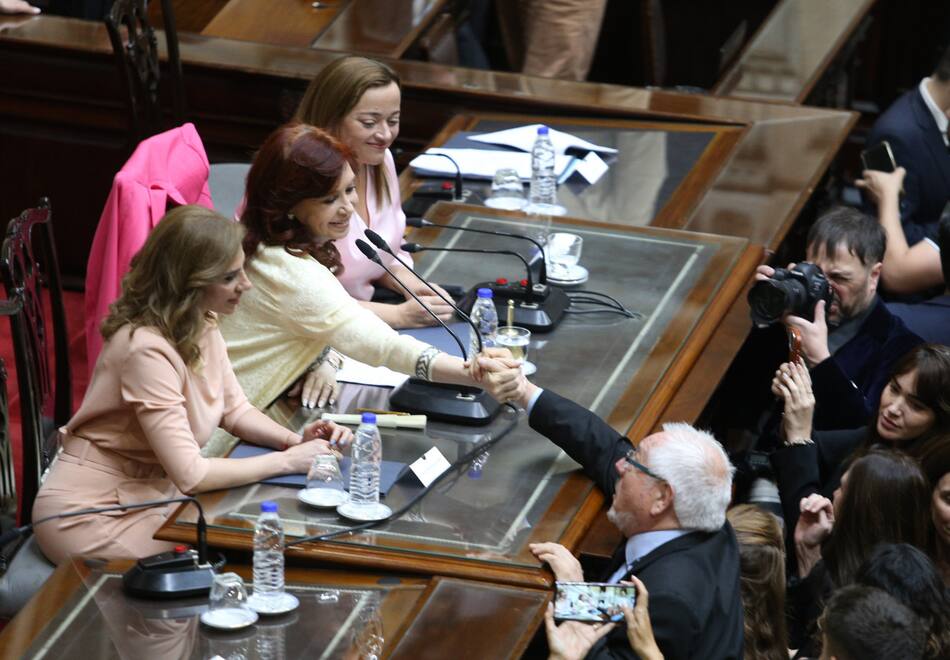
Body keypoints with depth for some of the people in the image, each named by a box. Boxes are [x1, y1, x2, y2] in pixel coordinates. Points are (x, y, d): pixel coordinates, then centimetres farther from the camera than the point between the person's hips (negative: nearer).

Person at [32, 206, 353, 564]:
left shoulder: (202, 325, -2)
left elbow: (235, 410, 10)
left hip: (150, 495, 8)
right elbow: (189, 474, -29)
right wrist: (287, 460, -20)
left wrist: (295, 439, -9)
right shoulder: (148, 349, -28)